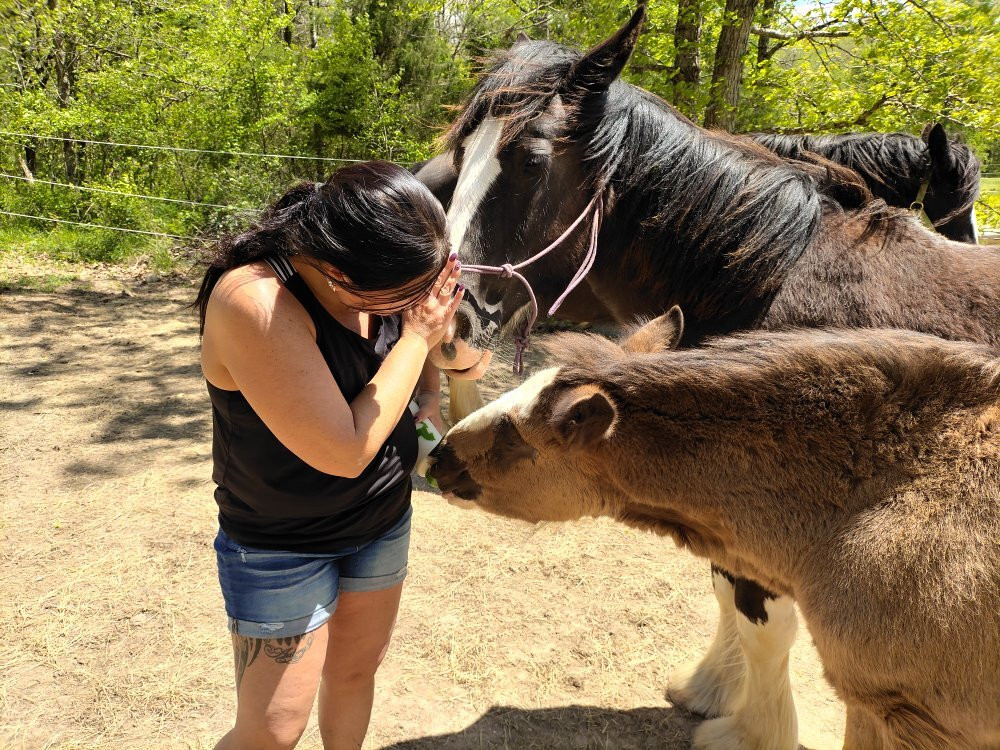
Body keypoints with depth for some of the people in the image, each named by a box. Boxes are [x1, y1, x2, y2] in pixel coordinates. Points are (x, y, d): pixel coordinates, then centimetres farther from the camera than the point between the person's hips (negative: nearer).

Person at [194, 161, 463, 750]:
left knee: (357, 669, 24)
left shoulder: (377, 271, -14)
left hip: (384, 519, 6)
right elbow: (345, 451, -30)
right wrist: (418, 333, -25)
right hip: (283, 546, -6)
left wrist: (432, 390, -9)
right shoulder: (253, 303, -33)